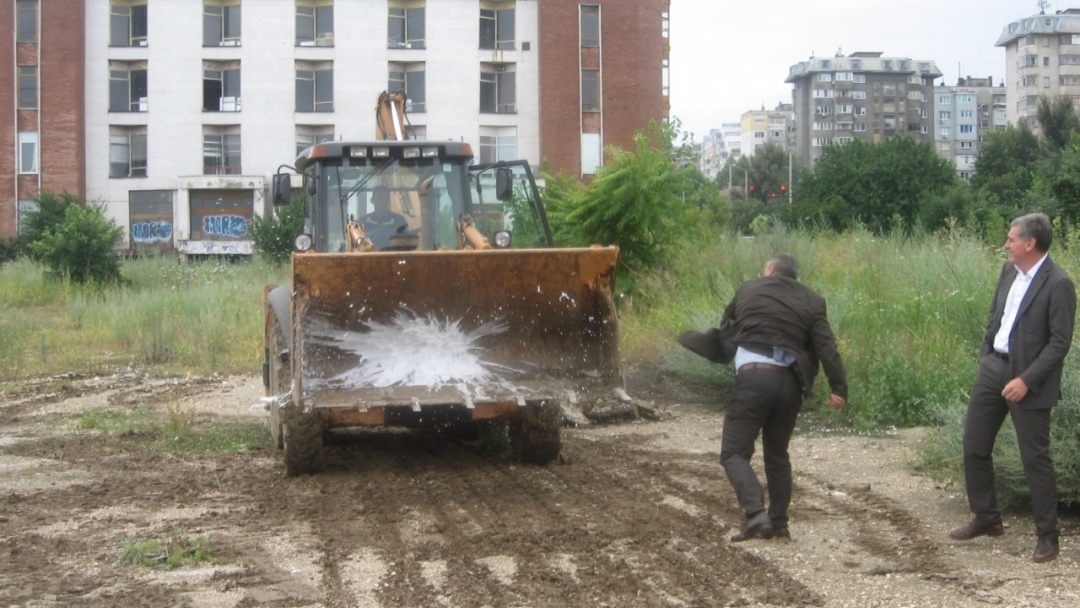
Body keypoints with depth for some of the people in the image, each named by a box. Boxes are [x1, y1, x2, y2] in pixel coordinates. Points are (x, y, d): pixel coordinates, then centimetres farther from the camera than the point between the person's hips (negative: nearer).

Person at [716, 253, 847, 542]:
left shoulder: (748, 290, 12)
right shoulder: (811, 301, 12)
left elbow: (725, 328, 23)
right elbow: (827, 347, 1)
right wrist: (839, 387, -3)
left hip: (753, 376, -3)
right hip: (789, 382, 3)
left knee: (734, 452, -3)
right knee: (777, 454, 19)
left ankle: (755, 513, -23)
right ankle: (778, 523, 19)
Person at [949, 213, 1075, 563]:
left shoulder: (1058, 285, -16)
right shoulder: (1010, 271, 5)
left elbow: (1060, 342, -17)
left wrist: (1026, 380, -21)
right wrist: (986, 354, 11)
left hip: (1028, 380, -8)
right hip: (992, 368, 8)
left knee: (1035, 458, -1)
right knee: (974, 445, 12)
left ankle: (1047, 535, 11)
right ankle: (986, 519, 28)